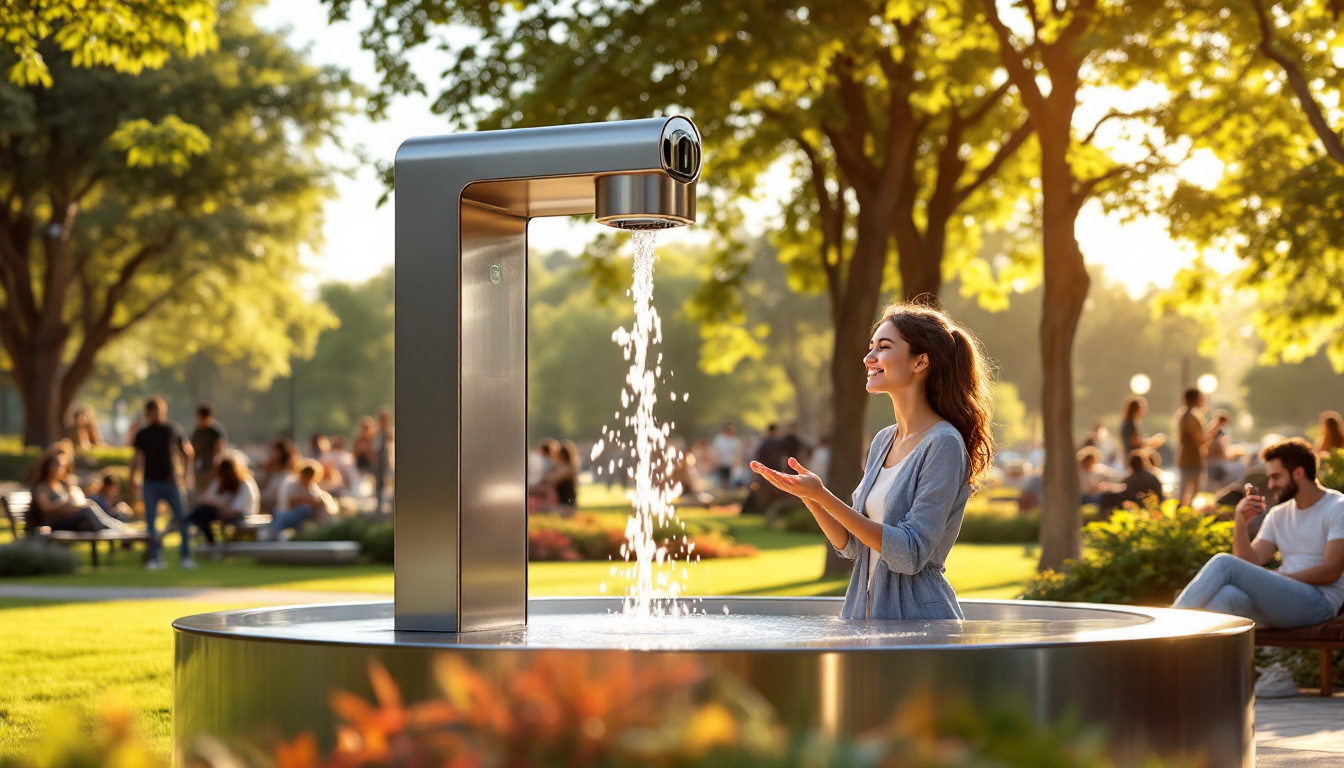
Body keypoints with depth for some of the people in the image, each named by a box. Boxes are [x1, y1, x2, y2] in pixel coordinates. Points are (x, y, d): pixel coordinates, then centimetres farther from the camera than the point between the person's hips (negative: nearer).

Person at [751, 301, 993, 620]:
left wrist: (824, 497, -22)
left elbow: (910, 554, -20)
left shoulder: (944, 444, -12)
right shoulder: (883, 441, 10)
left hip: (918, 618, -6)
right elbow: (852, 546, 11)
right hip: (866, 612, 7)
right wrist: (808, 497, -5)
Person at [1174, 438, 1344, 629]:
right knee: (1227, 595, -31)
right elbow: (1250, 563, 13)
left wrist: (1276, 578, -10)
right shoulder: (1279, 515, 23)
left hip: (1318, 601, -6)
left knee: (1224, 563, -23)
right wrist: (1241, 524, -1)